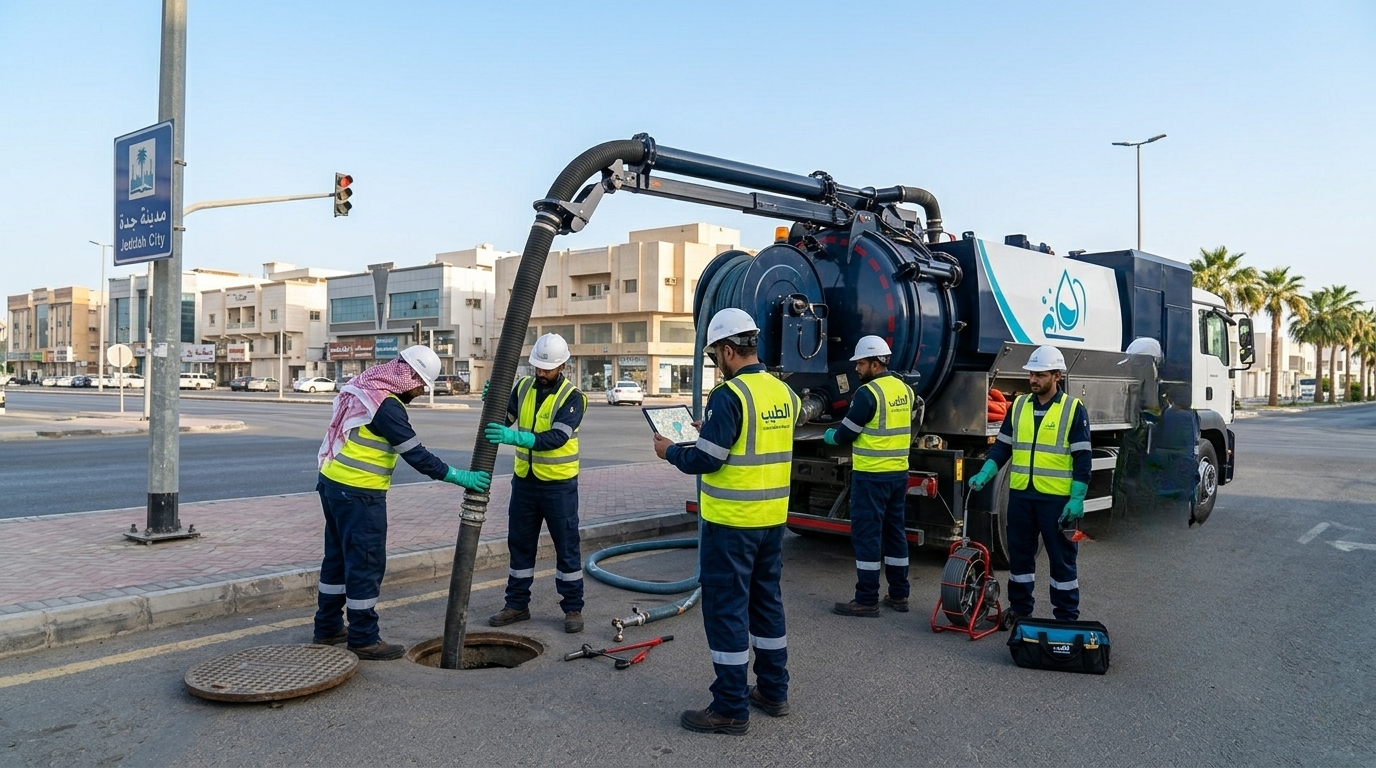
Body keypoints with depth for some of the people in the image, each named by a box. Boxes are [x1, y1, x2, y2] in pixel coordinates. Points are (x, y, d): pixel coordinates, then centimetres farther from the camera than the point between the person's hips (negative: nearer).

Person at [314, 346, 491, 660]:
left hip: (332, 481, 10)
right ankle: (364, 639, 6)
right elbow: (416, 454, -21)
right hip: (359, 493, -10)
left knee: (338, 555, 18)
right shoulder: (386, 405, -19)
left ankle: (328, 627, 29)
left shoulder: (362, 388, 10)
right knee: (366, 563, -2)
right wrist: (458, 476, -17)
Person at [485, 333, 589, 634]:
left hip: (559, 484, -5)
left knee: (566, 547, 4)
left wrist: (516, 437, -38)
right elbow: (502, 421, 6)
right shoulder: (523, 387, 3)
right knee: (520, 544, 12)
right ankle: (517, 604, 25)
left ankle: (573, 607, 16)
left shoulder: (572, 397, -14)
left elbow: (557, 437, -27)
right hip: (524, 480, 5)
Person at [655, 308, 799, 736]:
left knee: (726, 608, 1)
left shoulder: (730, 395, -18)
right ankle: (774, 692, 30)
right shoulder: (784, 393, 6)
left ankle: (730, 709, 9)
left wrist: (670, 452, 0)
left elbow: (705, 460, -18)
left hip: (731, 523, -8)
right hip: (772, 518, 8)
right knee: (767, 601, 19)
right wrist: (711, 433, 20)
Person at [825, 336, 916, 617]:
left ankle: (867, 601, 1)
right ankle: (899, 595, 21)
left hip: (871, 476, -8)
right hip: (899, 473, 8)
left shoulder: (868, 393, -16)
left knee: (866, 535, -2)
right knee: (895, 532, 14)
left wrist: (830, 436, 11)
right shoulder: (905, 390, 9)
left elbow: (845, 435, -10)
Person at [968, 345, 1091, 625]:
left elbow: (1083, 458, -6)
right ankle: (1019, 609, 26)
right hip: (1020, 495, 4)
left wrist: (1077, 499, -13)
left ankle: (1066, 617, 15)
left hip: (1057, 498, -4)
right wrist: (984, 475, -2)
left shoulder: (1074, 409, -4)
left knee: (1062, 557, 5)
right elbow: (1002, 446, 11)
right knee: (1019, 553, 12)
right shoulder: (1019, 405, 8)